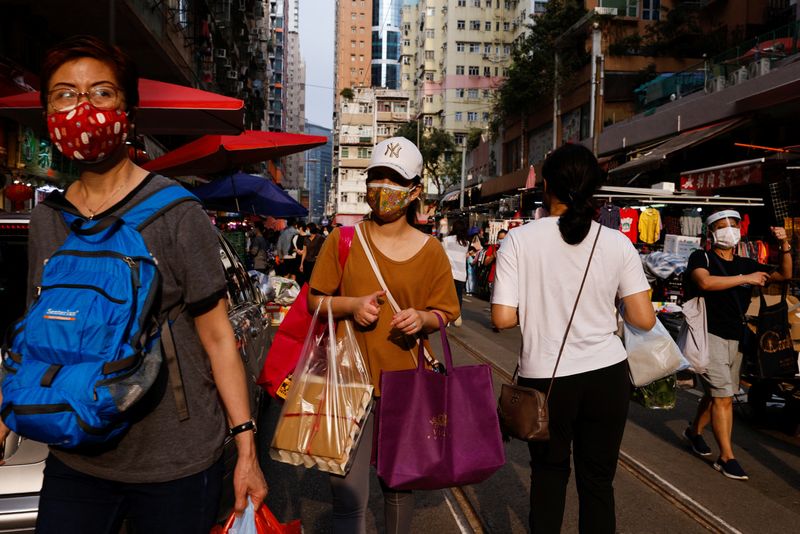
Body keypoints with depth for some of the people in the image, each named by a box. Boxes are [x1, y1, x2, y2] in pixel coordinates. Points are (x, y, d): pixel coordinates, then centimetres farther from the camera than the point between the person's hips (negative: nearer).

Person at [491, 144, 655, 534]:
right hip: (607, 376, 1)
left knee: (548, 473, 21)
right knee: (598, 479, 16)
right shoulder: (617, 243, -5)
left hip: (544, 378, -1)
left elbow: (502, 318, -13)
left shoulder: (520, 240, -10)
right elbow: (644, 319, -4)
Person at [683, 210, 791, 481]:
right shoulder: (701, 258, -5)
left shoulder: (746, 264, 12)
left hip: (736, 339, 6)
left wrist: (785, 245, 0)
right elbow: (705, 282, -25)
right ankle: (726, 457, -4)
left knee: (715, 394, 16)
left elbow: (784, 275, 15)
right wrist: (746, 279, -21)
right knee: (724, 397, -11)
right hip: (710, 335, -6)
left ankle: (694, 431, 38)